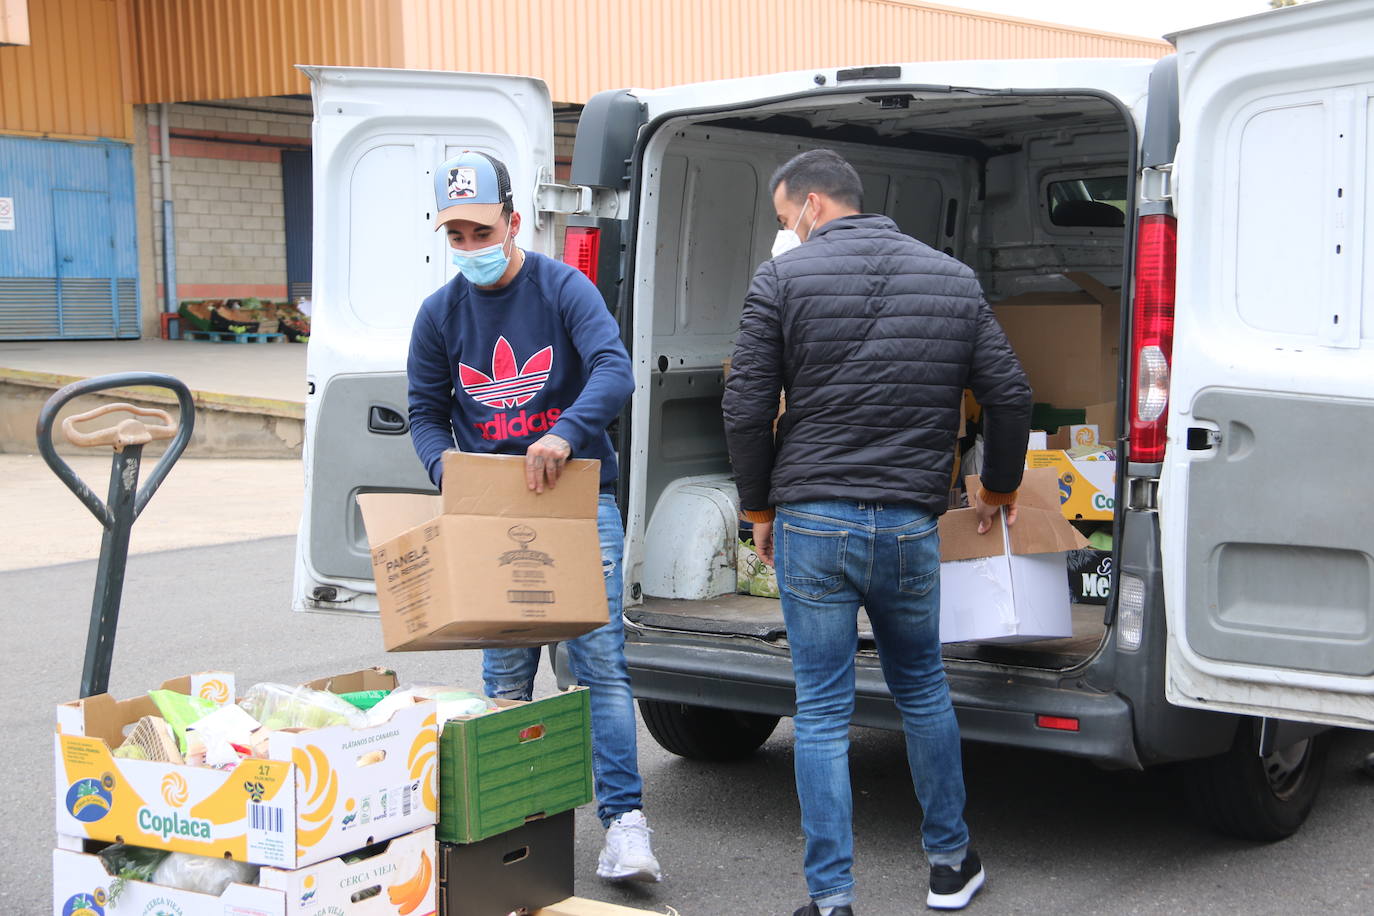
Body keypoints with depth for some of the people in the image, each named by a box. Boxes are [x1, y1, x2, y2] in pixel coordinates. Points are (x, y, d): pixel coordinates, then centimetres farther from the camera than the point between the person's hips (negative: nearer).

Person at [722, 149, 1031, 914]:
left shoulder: (783, 279, -1)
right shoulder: (953, 278, 9)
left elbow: (747, 409, -4)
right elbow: (1010, 395, 9)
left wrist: (760, 509, 10)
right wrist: (1000, 487, 25)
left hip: (812, 522, -3)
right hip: (910, 526, 3)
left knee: (823, 713, 4)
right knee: (923, 692, 21)